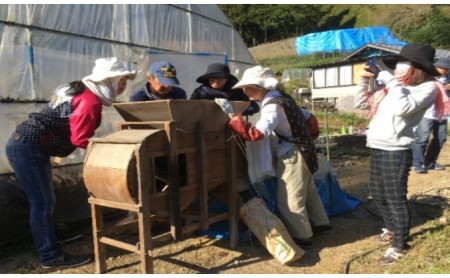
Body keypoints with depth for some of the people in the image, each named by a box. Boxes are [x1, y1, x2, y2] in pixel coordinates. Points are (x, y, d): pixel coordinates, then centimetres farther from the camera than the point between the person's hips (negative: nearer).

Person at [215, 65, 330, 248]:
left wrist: (232, 116, -31)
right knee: (307, 191, 24)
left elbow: (255, 134, -35)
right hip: (301, 151, 10)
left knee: (289, 199, 0)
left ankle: (301, 237, 12)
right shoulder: (281, 98, 5)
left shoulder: (273, 106, -24)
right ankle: (320, 223, 40)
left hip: (291, 156, -10)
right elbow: (308, 117, 16)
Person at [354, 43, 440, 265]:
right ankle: (391, 228, 43)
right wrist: (364, 80, 8)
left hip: (396, 151, -8)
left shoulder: (426, 87, -7)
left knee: (395, 198, 1)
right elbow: (360, 104, 20)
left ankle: (399, 245, 17)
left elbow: (404, 108, -26)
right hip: (377, 149, 8)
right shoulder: (391, 87, 14)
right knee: (377, 193, 20)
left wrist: (392, 82, -16)